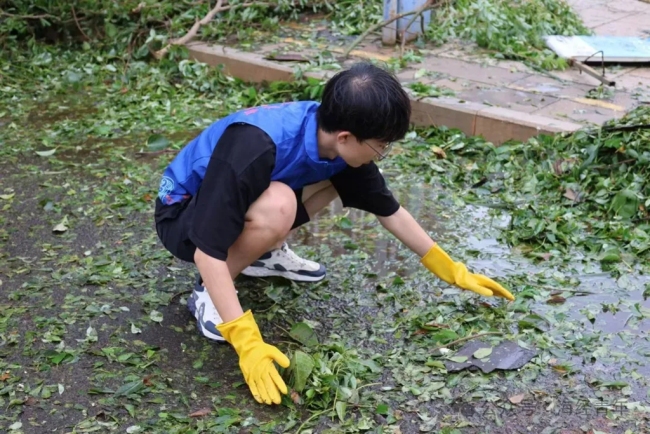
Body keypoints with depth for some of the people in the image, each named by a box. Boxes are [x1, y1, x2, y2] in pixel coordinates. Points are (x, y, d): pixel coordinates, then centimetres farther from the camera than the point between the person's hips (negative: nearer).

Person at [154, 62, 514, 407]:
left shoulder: (332, 133, -15)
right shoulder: (254, 146, -38)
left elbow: (389, 211, -1)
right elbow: (208, 252, -35)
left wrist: (453, 271, 3)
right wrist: (248, 344, -38)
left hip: (237, 204, 7)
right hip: (182, 214, -7)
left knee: (338, 179, -4)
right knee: (278, 206, -35)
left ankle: (264, 254, 11)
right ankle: (208, 293, -12)